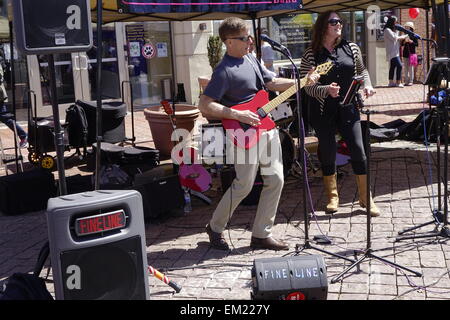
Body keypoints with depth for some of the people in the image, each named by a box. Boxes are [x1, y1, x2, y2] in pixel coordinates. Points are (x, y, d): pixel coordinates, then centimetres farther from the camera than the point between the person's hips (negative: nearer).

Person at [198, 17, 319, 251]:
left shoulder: (250, 59, 12)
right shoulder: (224, 71, -15)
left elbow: (271, 83, 21)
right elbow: (204, 105, -19)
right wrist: (238, 115, -22)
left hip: (266, 128, 9)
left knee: (275, 180, 7)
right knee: (243, 186, -2)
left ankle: (261, 235, 17)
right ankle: (215, 228, 22)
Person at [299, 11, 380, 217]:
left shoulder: (351, 48, 4)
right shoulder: (311, 55, -5)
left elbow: (362, 70, 20)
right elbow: (306, 87, -7)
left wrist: (367, 84, 0)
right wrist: (327, 90, -24)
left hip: (348, 109, 2)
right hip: (323, 112, -2)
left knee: (358, 150, -1)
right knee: (328, 153, 6)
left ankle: (365, 198, 12)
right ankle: (332, 198, 22)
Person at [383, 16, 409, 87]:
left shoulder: (393, 30, 21)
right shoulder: (387, 30, -10)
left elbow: (397, 38, 22)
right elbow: (394, 38, -14)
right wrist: (403, 37, -4)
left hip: (395, 51, 10)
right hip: (392, 52, -10)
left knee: (393, 66, 10)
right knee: (399, 66, -16)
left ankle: (391, 82, 13)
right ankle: (398, 82, -16)